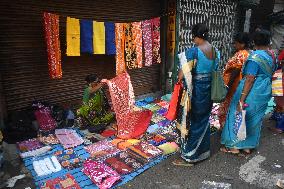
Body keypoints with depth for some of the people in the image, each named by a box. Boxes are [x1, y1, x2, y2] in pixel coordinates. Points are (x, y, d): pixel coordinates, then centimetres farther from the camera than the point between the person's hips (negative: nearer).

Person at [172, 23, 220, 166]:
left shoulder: (193, 51, -19)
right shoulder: (215, 51, 5)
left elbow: (183, 74, -20)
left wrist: (179, 80, -1)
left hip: (195, 91, -8)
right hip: (208, 90, 8)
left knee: (190, 122, 3)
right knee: (204, 120, 20)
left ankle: (189, 157, 15)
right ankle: (203, 151, 35)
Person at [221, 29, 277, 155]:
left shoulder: (256, 56, -18)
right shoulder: (272, 56, 5)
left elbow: (250, 79, -23)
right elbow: (270, 75, 13)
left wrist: (241, 99, -22)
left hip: (252, 93, -8)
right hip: (265, 93, 8)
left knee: (238, 115, 7)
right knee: (255, 118, 16)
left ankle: (234, 146, 16)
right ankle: (248, 146, 28)